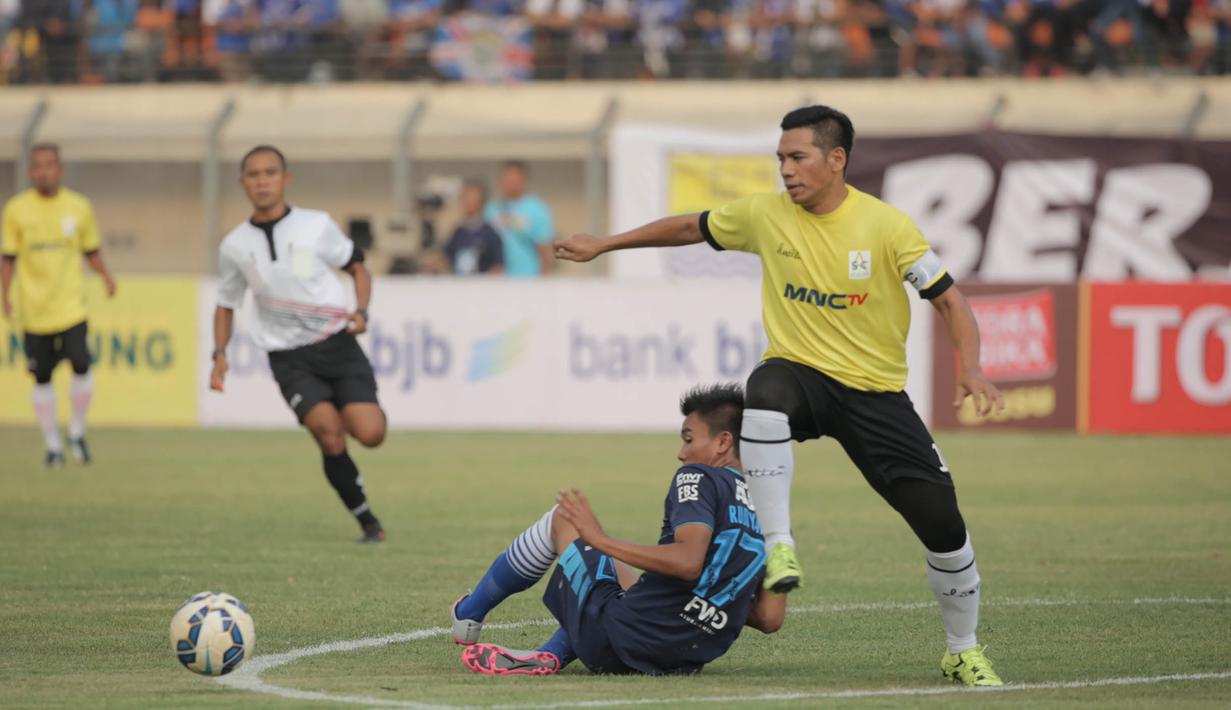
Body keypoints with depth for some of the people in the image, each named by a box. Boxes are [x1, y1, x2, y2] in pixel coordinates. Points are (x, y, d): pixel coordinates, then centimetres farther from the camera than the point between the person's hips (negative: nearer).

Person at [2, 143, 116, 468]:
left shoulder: (79, 207, 4)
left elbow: (91, 252, 13)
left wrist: (106, 276, -5)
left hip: (71, 304, 0)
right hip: (34, 308, 1)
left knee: (81, 364, -17)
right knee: (42, 378, 4)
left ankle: (77, 432, 4)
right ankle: (52, 445, 18)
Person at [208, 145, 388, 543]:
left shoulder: (316, 226, -3)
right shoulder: (235, 246, 2)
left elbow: (357, 268, 10)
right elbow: (226, 305, 17)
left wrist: (361, 311, -8)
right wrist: (219, 355, 2)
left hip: (337, 344, 0)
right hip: (289, 358, 0)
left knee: (369, 434, -16)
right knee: (328, 432, -23)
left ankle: (351, 409, 23)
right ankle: (368, 523, -7)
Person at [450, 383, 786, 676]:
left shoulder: (699, 478, -9)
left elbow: (688, 562, -26)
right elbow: (770, 619, 6)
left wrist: (600, 540, -17)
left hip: (617, 641, -7)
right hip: (683, 664, 7)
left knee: (562, 517, 17)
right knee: (613, 563, 38)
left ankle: (469, 614, 35)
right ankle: (550, 657, 14)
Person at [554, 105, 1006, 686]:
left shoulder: (887, 226, -10)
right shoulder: (765, 215, -3)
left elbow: (948, 299, -7)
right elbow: (689, 228, 13)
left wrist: (970, 370, -24)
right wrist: (604, 245, 18)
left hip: (876, 392, 0)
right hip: (801, 374, 0)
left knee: (942, 523, -7)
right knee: (766, 392, -40)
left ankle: (963, 652, 18)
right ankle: (778, 548, -31)